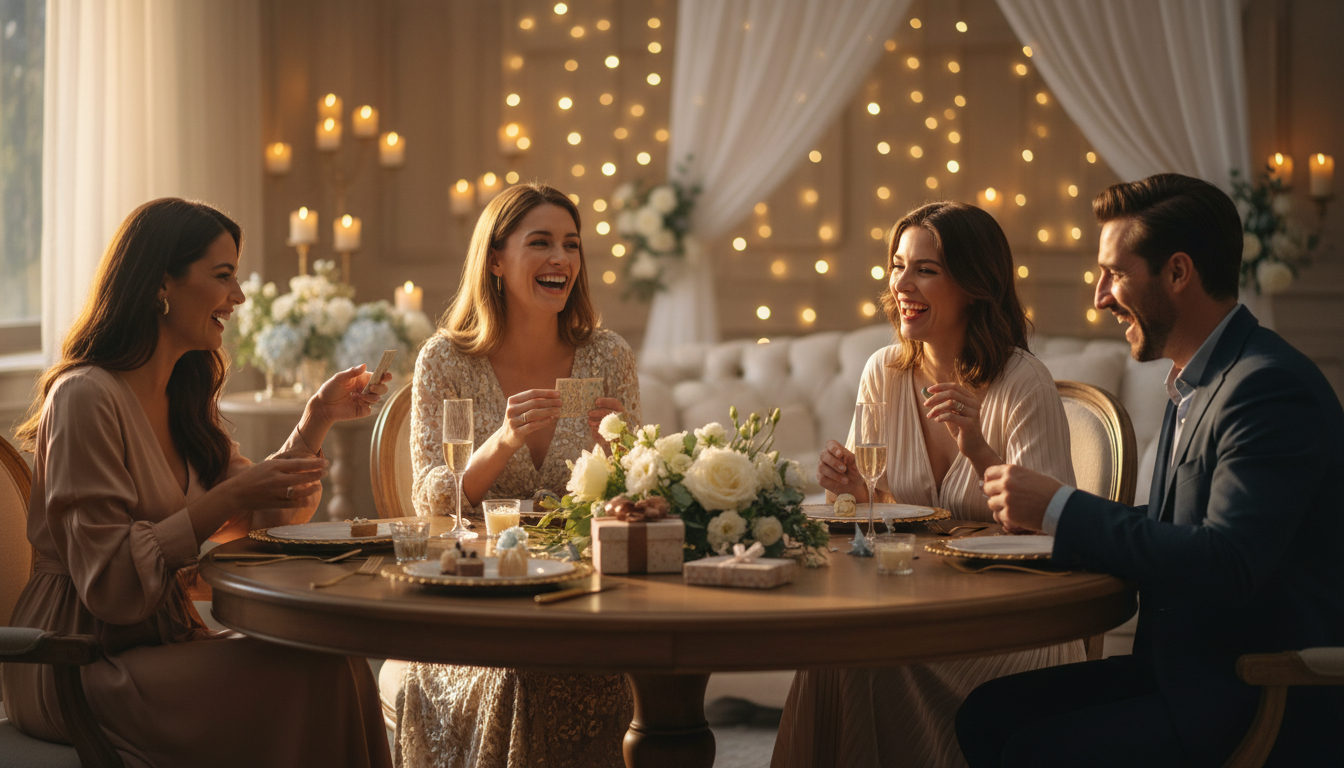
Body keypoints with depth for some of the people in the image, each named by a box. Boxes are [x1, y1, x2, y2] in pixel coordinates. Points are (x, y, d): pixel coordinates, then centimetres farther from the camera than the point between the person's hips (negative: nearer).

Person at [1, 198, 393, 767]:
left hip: (161, 643, 8)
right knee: (311, 677, -24)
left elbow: (261, 520, 20)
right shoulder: (85, 397, -16)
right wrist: (227, 499, -23)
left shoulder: (185, 398, 13)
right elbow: (110, 582, -20)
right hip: (77, 671, -8)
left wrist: (318, 420, 8)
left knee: (339, 664, -17)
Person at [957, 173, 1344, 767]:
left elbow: (1225, 566, -28)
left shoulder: (1271, 386, -19)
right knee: (987, 714, 1)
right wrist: (1045, 513, 0)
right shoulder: (1197, 384, 14)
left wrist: (1060, 509, -21)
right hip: (1187, 668, 9)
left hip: (1273, 709, -9)